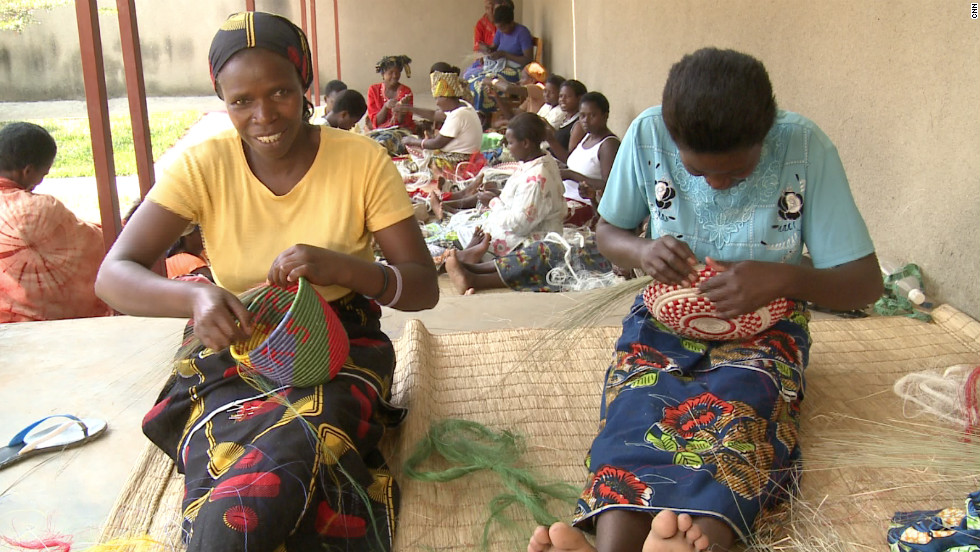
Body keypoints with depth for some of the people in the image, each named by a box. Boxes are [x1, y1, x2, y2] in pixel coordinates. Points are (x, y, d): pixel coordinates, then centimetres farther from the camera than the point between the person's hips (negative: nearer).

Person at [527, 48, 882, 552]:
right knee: (636, 406, -32)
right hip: (667, 319, 1)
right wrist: (641, 252, -16)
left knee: (737, 409, -35)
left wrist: (783, 278, -28)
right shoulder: (648, 135, -7)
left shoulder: (805, 147, -12)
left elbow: (865, 283, -8)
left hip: (762, 327, -1)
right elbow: (607, 231, 9)